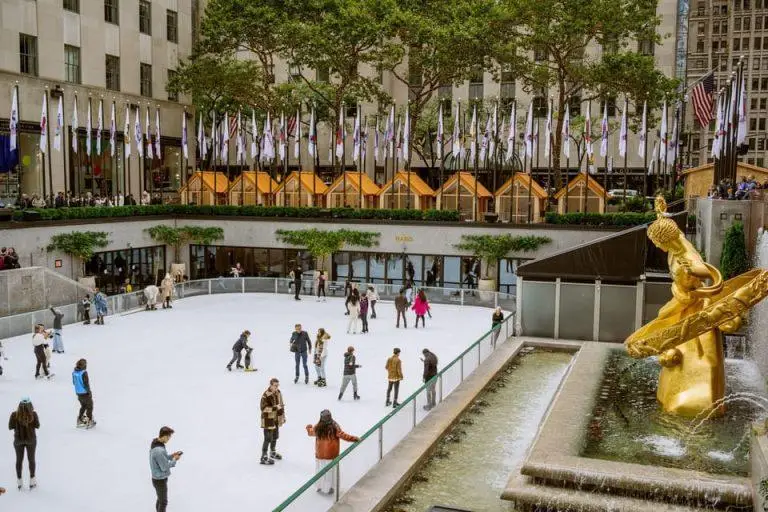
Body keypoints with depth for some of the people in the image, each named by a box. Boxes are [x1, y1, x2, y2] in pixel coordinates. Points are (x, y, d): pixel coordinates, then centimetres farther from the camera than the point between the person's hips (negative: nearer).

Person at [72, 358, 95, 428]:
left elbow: (74, 382, 10)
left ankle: (80, 420, 26)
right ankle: (89, 422, 13)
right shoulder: (84, 373, -23)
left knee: (83, 406, 25)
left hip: (78, 393, 7)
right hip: (85, 393, -7)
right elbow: (86, 384, -21)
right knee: (89, 407, 10)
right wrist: (89, 392, -10)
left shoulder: (74, 372, -1)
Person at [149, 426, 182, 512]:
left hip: (156, 478, 9)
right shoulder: (159, 450, -32)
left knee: (160, 500, 24)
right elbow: (164, 467, -24)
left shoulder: (155, 444, -1)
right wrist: (174, 460, -12)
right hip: (160, 480, -9)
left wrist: (171, 456, 2)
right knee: (163, 502, 7)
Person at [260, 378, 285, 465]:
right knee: (268, 438, -6)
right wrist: (275, 407, -32)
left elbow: (281, 405, 10)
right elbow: (264, 408, -26)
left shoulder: (278, 393, 1)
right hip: (268, 420, -8)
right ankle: (264, 457, 4)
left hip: (276, 419, 8)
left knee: (275, 436, 21)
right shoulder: (266, 395, -23)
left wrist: (282, 417, 12)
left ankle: (272, 452, 42)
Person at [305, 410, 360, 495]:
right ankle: (329, 488, 17)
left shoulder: (317, 427, -8)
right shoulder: (334, 427, -18)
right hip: (331, 455, -3)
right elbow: (343, 435, -18)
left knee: (320, 471, 17)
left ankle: (320, 487, 29)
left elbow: (310, 433, 13)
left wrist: (308, 427, 35)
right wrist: (355, 438, -11)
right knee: (330, 471, 10)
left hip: (320, 454, 3)